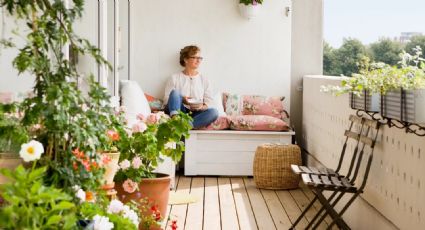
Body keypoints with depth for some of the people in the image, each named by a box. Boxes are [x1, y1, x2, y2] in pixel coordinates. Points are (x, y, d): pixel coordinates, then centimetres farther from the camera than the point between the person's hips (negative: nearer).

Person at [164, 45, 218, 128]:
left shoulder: (204, 79, 16)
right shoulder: (175, 78, 10)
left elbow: (209, 102, 8)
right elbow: (166, 100, 3)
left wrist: (202, 107, -15)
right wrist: (181, 100, -15)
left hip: (195, 114, 1)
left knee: (214, 112, -29)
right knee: (175, 92, -25)